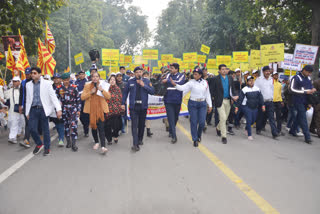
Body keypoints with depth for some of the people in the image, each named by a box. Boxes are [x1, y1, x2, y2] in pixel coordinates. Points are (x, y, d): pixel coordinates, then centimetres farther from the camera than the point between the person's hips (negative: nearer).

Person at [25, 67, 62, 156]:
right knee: (32, 129, -2)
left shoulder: (46, 83, -2)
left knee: (45, 129, 3)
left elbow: (53, 97, -6)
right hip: (33, 109, 3)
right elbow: (28, 99, 16)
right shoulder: (28, 85, 11)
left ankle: (47, 148, 17)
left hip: (43, 109, -3)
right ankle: (39, 144, 24)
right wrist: (27, 112, 14)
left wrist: (58, 109, -15)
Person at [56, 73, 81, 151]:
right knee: (66, 126, 9)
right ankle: (68, 141, 25)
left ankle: (74, 144, -7)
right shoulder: (59, 88, 4)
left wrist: (79, 110, 1)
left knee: (74, 125, -11)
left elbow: (78, 99, 3)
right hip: (64, 109, 2)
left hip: (73, 109, -2)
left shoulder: (74, 87, 0)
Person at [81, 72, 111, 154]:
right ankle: (96, 142, 33)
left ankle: (103, 146, -16)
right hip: (91, 109, 2)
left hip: (101, 109, -2)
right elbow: (82, 97, -1)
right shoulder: (87, 86, 7)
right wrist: (90, 92, -14)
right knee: (93, 126, 13)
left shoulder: (103, 85, 6)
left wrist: (102, 90, -18)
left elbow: (108, 97, -3)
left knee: (101, 127, -11)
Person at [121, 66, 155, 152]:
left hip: (143, 106, 1)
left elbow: (152, 91, -5)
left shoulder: (146, 81, 4)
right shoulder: (130, 81, 4)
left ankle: (140, 140, 34)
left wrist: (144, 85, -15)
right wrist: (123, 103, 6)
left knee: (142, 124, 13)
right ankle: (135, 144, -9)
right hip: (133, 107, -1)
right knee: (134, 125, -8)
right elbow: (125, 92, 11)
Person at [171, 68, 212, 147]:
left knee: (202, 122, -1)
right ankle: (195, 139, 16)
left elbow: (208, 94, 9)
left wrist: (210, 105, 9)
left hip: (202, 104, 2)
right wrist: (174, 84, -33)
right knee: (194, 122, 2)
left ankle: (199, 135, 30)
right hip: (193, 104, -2)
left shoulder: (205, 83, 4)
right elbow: (182, 88, -17)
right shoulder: (191, 82, -5)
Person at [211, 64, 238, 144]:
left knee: (225, 118, 14)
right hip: (220, 101, -5)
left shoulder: (230, 78, 10)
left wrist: (234, 96, -5)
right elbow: (212, 90, -3)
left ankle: (218, 128, 43)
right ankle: (223, 136, -1)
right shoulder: (215, 79, -4)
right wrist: (214, 98, -12)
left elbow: (233, 89, 11)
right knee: (223, 118, -10)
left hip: (228, 101, 5)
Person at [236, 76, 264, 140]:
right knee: (249, 120, -8)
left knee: (253, 120, 10)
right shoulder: (244, 89, -6)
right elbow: (240, 99, -7)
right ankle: (249, 135, 4)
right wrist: (237, 107, -9)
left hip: (255, 107, 5)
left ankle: (246, 128, 40)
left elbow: (260, 98, 10)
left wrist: (262, 105, 4)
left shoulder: (257, 89, 7)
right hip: (246, 107, -5)